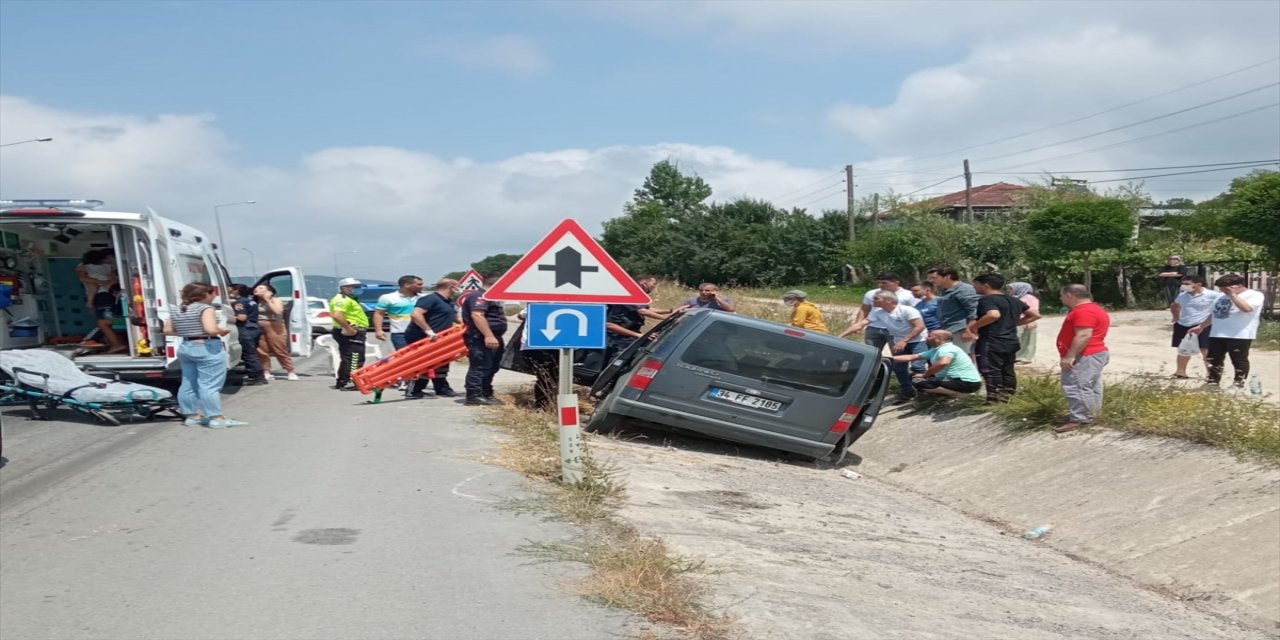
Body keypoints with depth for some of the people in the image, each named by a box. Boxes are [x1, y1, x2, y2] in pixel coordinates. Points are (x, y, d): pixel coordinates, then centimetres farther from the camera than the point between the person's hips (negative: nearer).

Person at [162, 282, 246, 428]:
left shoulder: (176, 311, 10)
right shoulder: (205, 308, -14)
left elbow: (167, 330, 11)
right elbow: (211, 329, -25)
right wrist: (222, 330, -6)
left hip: (185, 348, 8)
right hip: (207, 348, -8)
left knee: (188, 384, 13)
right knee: (210, 385, -7)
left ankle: (192, 416, 19)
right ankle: (217, 418, -6)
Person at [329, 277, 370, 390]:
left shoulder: (348, 299, 21)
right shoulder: (342, 300, -14)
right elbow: (337, 316, -28)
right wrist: (349, 329, -25)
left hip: (349, 333, 11)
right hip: (352, 333, -11)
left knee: (346, 359, 17)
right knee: (355, 359, -13)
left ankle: (341, 382, 25)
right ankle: (349, 382, -17)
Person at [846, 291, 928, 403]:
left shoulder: (907, 310, -22)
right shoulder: (877, 312, -5)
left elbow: (920, 326, -24)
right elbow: (860, 324, -10)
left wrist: (904, 341, -28)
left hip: (917, 341, -7)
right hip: (899, 342, 7)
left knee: (917, 367, -20)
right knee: (898, 368, 5)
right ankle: (907, 392, 21)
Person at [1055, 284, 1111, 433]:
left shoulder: (1083, 312, -20)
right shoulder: (1093, 309, 17)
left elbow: (1084, 335, -27)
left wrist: (1069, 356, -26)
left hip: (1085, 357, -12)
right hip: (1092, 355, 12)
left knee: (1076, 388, -12)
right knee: (1090, 388, 14)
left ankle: (1079, 420, -12)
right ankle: (1089, 415, 21)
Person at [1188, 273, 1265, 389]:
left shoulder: (1255, 295, -5)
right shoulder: (1222, 297, 18)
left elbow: (1246, 308, -24)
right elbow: (1213, 314, 26)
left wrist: (1232, 295, -16)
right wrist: (1201, 327, 22)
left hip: (1240, 336, -7)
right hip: (1217, 335, 7)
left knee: (1239, 361, -1)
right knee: (1214, 360, 11)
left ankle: (1239, 385, 6)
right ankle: (1212, 383, 20)